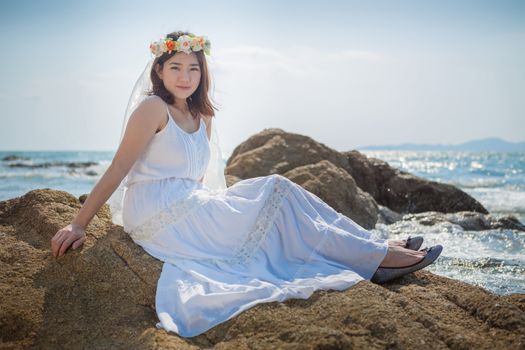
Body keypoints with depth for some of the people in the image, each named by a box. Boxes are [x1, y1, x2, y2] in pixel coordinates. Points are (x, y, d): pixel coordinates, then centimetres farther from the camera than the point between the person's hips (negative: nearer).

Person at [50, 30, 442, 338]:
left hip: (189, 209, 7)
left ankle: (372, 251, -9)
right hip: (159, 215, -7)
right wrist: (78, 225, -12)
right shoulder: (153, 108, -9)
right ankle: (372, 256, -9)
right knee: (277, 194, -12)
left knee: (274, 191, -6)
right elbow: (117, 170, -11)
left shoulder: (203, 117, 14)